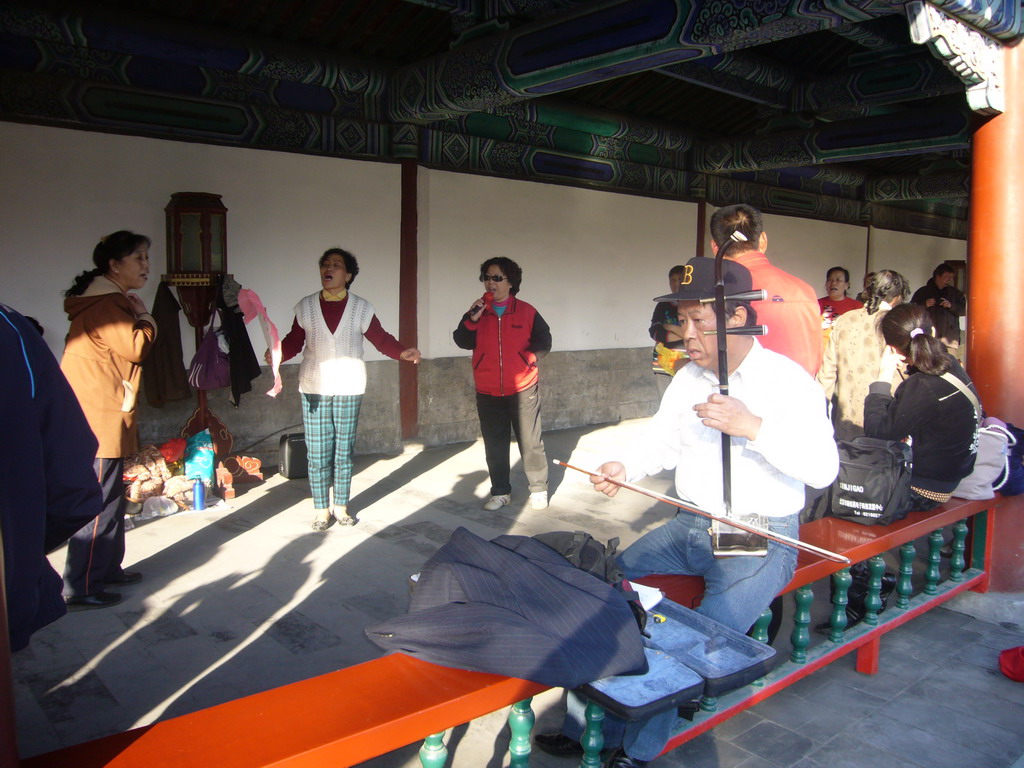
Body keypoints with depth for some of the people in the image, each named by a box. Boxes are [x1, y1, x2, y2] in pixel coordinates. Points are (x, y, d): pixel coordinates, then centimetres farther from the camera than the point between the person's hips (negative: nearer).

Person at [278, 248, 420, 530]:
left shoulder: (361, 308, 0)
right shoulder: (306, 307, 2)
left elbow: (381, 338, -1)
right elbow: (294, 340, 0)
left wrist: (402, 352, -19)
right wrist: (277, 354, -20)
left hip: (348, 388, 0)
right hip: (314, 388, 0)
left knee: (344, 451, 9)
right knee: (317, 452, 3)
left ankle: (341, 506, 23)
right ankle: (321, 509, 17)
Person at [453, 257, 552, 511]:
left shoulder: (526, 311, -1)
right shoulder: (477, 310, 5)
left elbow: (544, 341, 3)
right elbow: (462, 342, -4)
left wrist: (528, 357, -11)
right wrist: (472, 319, -17)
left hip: (522, 389, -3)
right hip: (488, 392, 3)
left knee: (530, 441, 3)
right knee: (495, 444, 10)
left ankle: (539, 489, 17)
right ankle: (500, 492, 22)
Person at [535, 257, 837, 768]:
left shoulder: (787, 381, -12)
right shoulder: (687, 379, 8)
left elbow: (824, 469, -21)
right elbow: (661, 440, 14)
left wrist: (753, 426, -33)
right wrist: (624, 467, -7)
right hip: (689, 526, 7)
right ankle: (586, 727, 6)